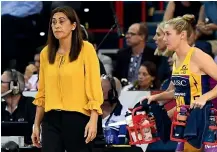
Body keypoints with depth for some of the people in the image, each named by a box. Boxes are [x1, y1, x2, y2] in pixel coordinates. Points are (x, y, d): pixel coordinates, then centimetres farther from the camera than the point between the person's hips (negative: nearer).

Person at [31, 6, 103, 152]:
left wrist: (93, 121, -17)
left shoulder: (86, 49, -3)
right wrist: (37, 124, 13)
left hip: (77, 118, -3)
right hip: (51, 119, 4)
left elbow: (94, 87, -8)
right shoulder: (46, 53, 10)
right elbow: (42, 92, 15)